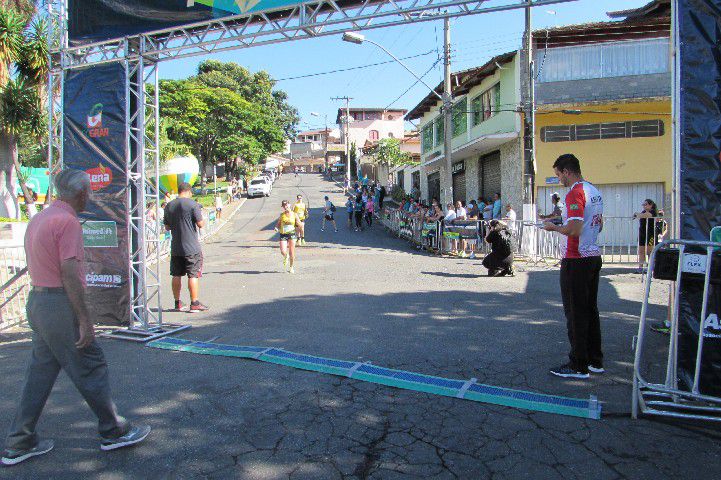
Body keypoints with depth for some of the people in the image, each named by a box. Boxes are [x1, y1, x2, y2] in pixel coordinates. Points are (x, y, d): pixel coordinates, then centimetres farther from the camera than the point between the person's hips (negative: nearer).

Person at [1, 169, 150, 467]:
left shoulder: (39, 218, 14)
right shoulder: (67, 221, -16)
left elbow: (37, 266, 18)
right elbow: (70, 274, -22)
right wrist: (85, 320, -19)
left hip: (37, 300, 10)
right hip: (60, 305, -9)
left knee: (41, 372, 15)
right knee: (91, 368, 1)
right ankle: (114, 432, 14)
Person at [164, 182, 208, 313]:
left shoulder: (169, 206, 8)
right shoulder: (193, 204, -10)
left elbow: (167, 227, 13)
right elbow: (200, 224, -11)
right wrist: (203, 219, 9)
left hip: (175, 247, 5)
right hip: (191, 247, -5)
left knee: (176, 275, 12)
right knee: (193, 275, 0)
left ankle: (177, 303, 19)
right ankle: (194, 304, 2)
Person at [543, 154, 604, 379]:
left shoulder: (575, 193, -16)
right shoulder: (595, 191, 13)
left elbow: (574, 230, -24)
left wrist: (554, 227, -6)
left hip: (576, 260, -9)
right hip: (594, 257, 9)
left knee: (575, 313, -2)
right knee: (590, 309, 15)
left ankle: (578, 365, 6)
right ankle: (595, 360, 24)